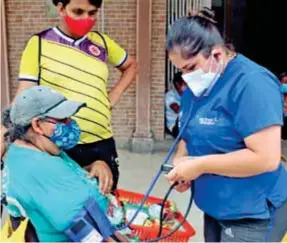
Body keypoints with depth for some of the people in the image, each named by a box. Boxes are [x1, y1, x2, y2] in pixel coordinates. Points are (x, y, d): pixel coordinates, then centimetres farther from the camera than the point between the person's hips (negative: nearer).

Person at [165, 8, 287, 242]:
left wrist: (200, 165, -22)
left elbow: (266, 158, -27)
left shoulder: (251, 83, -21)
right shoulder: (195, 88, 5)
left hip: (253, 214, -8)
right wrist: (180, 160, -5)